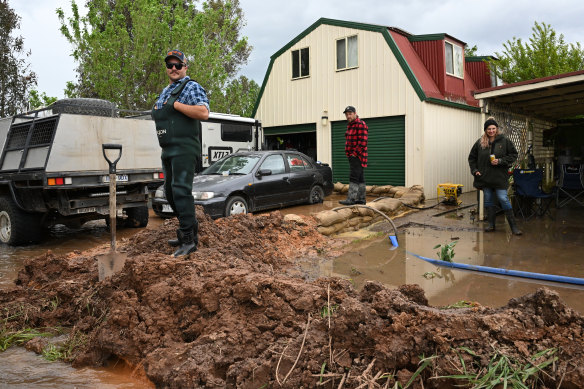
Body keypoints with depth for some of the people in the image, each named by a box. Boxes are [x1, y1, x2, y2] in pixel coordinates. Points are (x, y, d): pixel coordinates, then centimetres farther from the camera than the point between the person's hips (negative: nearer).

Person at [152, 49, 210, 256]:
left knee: (181, 190, -17)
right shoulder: (165, 92, 22)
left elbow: (204, 113, -20)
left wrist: (175, 104, -16)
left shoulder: (192, 87, -4)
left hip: (184, 149, -10)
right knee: (171, 192, 13)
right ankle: (191, 230, 24)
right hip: (168, 151, 10)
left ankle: (188, 239, -16)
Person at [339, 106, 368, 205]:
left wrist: (355, 153, -19)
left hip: (357, 156, -10)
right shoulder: (350, 125, 19)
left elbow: (363, 142, -19)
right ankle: (361, 199, 16)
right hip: (352, 156, 10)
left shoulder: (360, 124, -11)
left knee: (354, 177, -14)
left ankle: (351, 199, -17)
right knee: (360, 178, 11)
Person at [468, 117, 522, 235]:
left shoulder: (504, 141, -3)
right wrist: (474, 170, 3)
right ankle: (491, 224, 21)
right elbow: (472, 158, 14)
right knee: (488, 201, 10)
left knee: (503, 199, -7)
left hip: (500, 177, -3)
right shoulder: (480, 142, 5)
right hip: (485, 177, 4)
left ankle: (513, 226, 0)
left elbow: (513, 155, 1)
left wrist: (500, 161, -13)